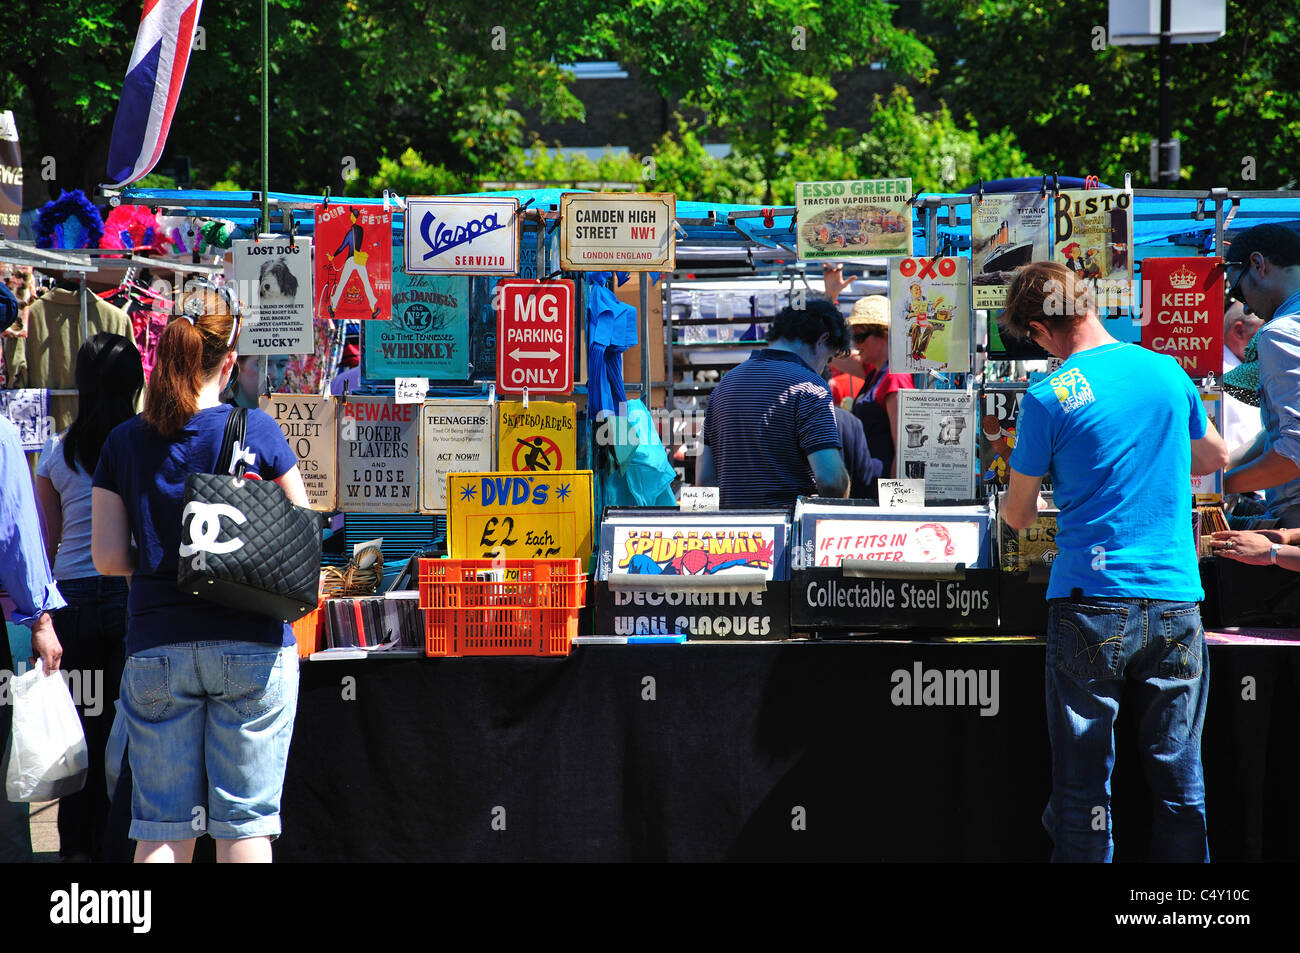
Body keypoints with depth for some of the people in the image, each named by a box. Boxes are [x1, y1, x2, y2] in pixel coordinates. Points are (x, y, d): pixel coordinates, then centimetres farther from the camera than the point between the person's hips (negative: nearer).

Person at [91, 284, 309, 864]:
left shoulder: (124, 442, 2)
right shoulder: (256, 430, -5)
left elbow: (108, 558, 1)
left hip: (155, 647, 2)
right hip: (250, 643, -2)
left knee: (161, 827, 6)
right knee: (245, 822, 2)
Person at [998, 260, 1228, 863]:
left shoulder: (1049, 397, -7)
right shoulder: (1168, 371, 6)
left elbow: (1018, 515, 3)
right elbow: (1214, 457, 25)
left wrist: (1011, 506, 26)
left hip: (1090, 602, -3)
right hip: (1176, 603, 4)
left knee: (1082, 788, 4)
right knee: (1180, 786, 8)